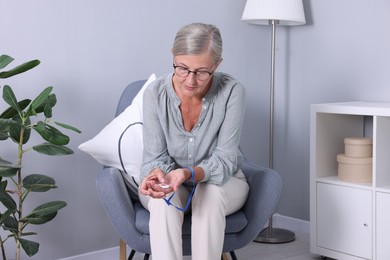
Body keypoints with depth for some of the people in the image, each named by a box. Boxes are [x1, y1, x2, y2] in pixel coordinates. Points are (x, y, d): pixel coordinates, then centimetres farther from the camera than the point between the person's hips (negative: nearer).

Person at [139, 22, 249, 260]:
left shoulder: (232, 91, -22)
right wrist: (157, 174, -38)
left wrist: (188, 174, -42)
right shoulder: (155, 93, -17)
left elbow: (225, 159, -21)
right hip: (170, 185, 1)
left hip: (222, 181, -1)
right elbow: (155, 157, -13)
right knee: (164, 201, -33)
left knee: (210, 193, -34)